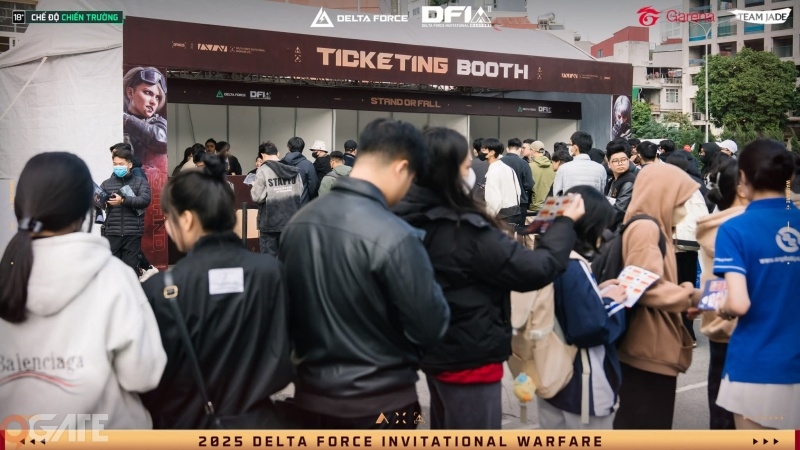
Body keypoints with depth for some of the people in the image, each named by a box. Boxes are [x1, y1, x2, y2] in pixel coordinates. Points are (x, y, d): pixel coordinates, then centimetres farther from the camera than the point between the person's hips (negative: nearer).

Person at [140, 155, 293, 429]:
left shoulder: (161, 289, -20)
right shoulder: (270, 271, -13)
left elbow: (154, 375, -12)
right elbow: (281, 358, -4)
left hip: (187, 424, -2)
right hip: (253, 419, 2)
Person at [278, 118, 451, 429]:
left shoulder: (297, 224, -3)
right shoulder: (394, 236, -23)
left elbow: (285, 308, 7)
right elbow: (430, 329, -16)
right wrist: (426, 285, 2)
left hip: (311, 393, 5)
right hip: (380, 400, -5)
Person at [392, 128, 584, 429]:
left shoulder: (409, 221, -3)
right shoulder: (465, 230, -27)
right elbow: (537, 269, -22)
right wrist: (565, 222, -7)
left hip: (434, 350, 8)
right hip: (470, 358, -8)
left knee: (444, 437, 25)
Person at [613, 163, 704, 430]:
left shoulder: (654, 228, 18)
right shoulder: (645, 228, -15)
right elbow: (648, 287, -23)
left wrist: (689, 297, 4)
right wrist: (694, 296, -14)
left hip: (654, 348, 10)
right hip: (649, 349, -10)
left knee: (636, 422, 19)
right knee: (646, 425, -2)